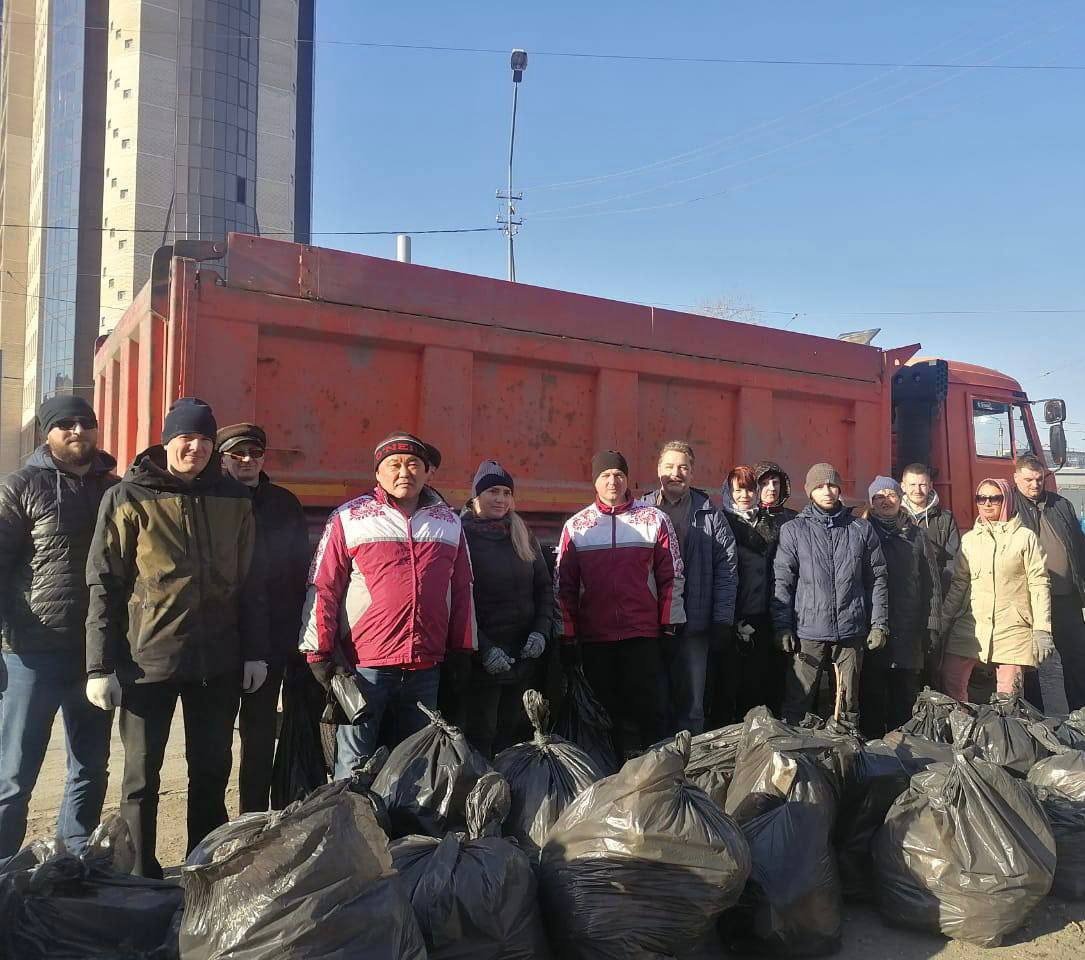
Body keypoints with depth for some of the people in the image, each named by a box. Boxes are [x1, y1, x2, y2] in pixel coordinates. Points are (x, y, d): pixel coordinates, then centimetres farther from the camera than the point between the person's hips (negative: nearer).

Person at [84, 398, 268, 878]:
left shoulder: (233, 498, 6)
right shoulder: (128, 498, -3)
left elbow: (249, 580, 9)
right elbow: (104, 585, -5)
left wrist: (254, 652, 6)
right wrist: (100, 666, -8)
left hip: (218, 661, 3)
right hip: (148, 659, -3)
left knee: (212, 771, 12)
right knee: (142, 775, 7)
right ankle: (141, 879, 23)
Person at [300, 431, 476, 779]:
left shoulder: (449, 522, 10)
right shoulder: (349, 518, 0)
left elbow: (462, 591, 15)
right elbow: (323, 588, -1)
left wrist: (463, 652, 12)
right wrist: (319, 654, -4)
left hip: (426, 668, 4)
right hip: (363, 664, -3)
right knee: (354, 767, 2)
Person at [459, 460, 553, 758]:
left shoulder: (523, 536, 12)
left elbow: (544, 586, 15)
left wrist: (540, 631, 1)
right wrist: (484, 649, -16)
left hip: (524, 655, 5)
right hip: (482, 659, -5)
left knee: (514, 733, 10)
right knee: (480, 736, -2)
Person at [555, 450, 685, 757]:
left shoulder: (654, 519, 2)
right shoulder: (576, 526, 5)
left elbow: (672, 576, 4)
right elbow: (563, 585, 5)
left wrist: (669, 626, 1)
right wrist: (567, 638, 2)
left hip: (644, 635, -1)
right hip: (594, 637, 2)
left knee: (651, 709, -1)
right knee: (605, 711, 9)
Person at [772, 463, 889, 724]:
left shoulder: (862, 529, 9)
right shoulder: (793, 530, 3)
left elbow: (877, 579, 10)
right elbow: (782, 581, 1)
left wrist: (879, 623, 4)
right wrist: (783, 626, -6)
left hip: (851, 632, 2)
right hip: (808, 631, -2)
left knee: (849, 704, 11)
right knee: (797, 703, -1)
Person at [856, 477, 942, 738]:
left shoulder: (916, 535, 12)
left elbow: (932, 584, 9)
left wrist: (932, 627, 2)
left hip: (908, 633, 2)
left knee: (905, 699, 5)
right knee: (872, 698, -1)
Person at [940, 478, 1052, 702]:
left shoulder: (1025, 537, 2)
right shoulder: (969, 539, 12)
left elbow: (1039, 585, -1)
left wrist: (1042, 630, -7)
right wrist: (942, 622, 7)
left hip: (1012, 628, -3)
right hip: (971, 626, 3)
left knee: (1009, 693, -4)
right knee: (951, 681, -3)